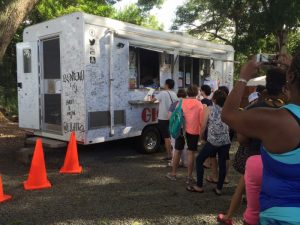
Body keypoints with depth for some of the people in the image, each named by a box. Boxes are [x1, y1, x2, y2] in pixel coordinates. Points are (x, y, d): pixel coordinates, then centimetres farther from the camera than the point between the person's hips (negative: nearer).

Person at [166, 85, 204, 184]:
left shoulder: (181, 102, -2)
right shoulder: (199, 104, -7)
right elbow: (201, 121, -7)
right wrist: (201, 131, 6)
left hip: (181, 130, 2)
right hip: (193, 131, -1)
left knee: (177, 151, 12)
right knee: (191, 153, 5)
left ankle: (173, 173, 22)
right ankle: (189, 176, 11)